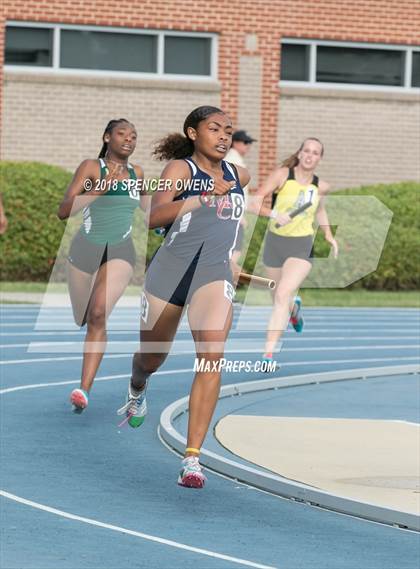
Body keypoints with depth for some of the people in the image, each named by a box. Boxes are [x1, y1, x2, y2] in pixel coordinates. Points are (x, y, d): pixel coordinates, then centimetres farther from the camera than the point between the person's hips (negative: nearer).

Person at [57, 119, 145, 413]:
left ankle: (85, 390, -28)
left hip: (120, 252, 1)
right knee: (83, 320, 10)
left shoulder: (137, 173, 8)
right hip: (86, 249, 0)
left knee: (98, 315, -22)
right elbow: (64, 211, -15)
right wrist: (100, 188, -22)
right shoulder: (91, 168, -5)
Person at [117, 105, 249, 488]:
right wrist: (204, 197, -28)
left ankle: (193, 457, -24)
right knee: (152, 357, 17)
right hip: (171, 269, -1)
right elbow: (154, 216, -19)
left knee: (213, 356, -22)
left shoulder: (239, 175, 13)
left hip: (215, 273, 2)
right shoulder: (180, 168, -2)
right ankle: (137, 390, 58)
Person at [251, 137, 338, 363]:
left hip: (302, 246, -1)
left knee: (282, 295, -21)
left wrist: (329, 235, 13)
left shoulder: (321, 186, 1)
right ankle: (294, 307, 57)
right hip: (275, 242, 1)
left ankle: (268, 353, -20)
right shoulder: (282, 175, -9)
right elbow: (255, 202, -14)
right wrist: (274, 214, -32)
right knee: (280, 298, 17)